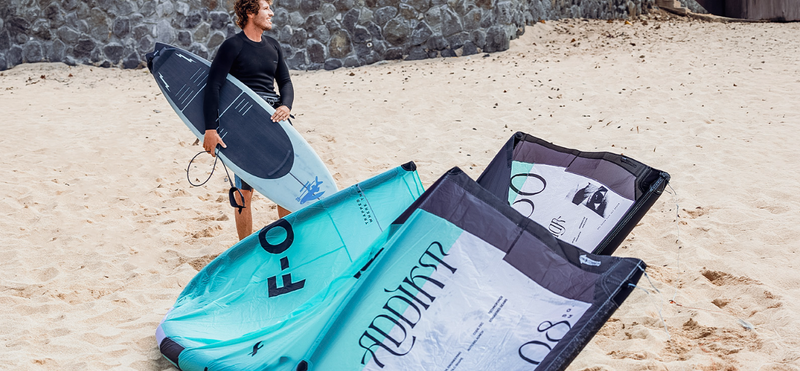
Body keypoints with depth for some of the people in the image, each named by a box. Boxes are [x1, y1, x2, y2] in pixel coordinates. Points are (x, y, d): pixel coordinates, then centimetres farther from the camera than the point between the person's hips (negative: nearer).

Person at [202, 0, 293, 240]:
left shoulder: (273, 46, 14)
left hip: (274, 119, 6)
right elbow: (213, 86, -12)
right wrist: (210, 129, -20)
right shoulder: (233, 46, -6)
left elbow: (285, 82, 15)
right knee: (244, 190, -1)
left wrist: (286, 105, -9)